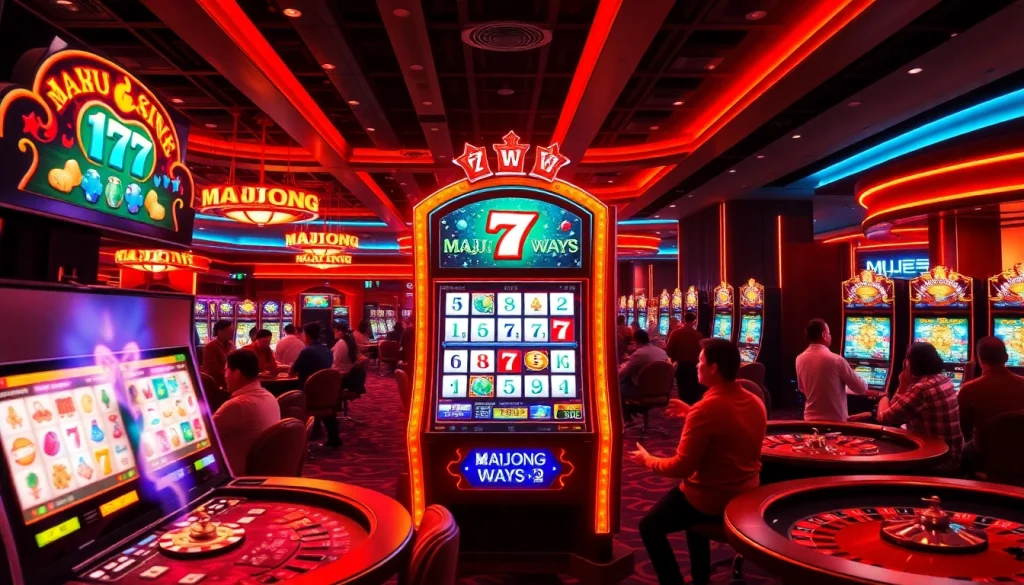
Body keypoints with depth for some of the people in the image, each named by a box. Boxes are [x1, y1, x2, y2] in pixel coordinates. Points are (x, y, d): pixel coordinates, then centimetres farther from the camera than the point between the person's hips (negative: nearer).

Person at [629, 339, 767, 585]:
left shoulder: (706, 408, -25)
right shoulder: (756, 403, -2)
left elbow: (681, 468, -20)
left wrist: (647, 459, -4)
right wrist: (692, 414, 16)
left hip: (713, 501, -8)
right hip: (747, 496, 8)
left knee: (649, 526, 13)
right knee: (690, 503, 36)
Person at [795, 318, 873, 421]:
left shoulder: (800, 359, -2)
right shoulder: (836, 360, -16)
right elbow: (861, 388, -6)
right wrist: (865, 387, 16)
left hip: (811, 419, 4)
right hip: (835, 420, -4)